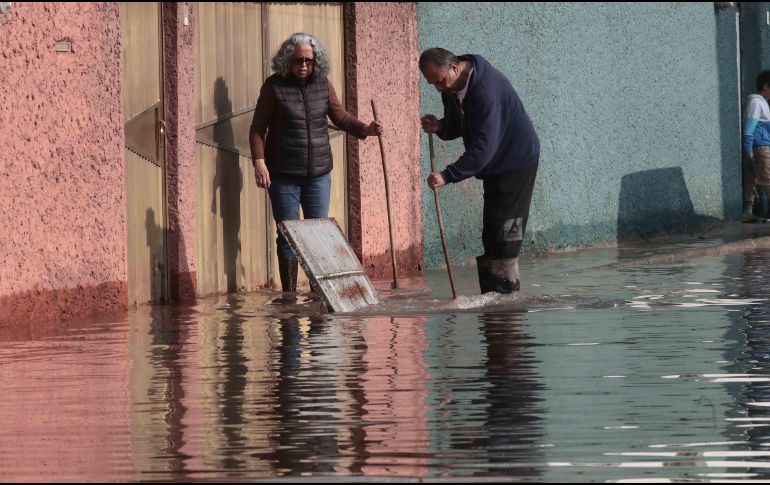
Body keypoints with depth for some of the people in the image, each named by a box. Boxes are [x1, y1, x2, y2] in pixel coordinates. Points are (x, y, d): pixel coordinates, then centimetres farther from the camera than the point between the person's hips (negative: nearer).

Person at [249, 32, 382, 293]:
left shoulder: (322, 83, 6)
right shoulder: (274, 86, -5)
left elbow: (340, 116, 9)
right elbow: (258, 127, -5)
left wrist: (364, 129, -8)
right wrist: (259, 161, -15)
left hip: (318, 173, 4)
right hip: (284, 175, -4)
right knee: (288, 236, -1)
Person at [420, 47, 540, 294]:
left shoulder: (485, 89, -30)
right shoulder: (451, 88, 0)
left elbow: (483, 146, -34)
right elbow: (457, 127, 14)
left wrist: (447, 176, -37)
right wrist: (440, 127, -11)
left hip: (516, 160, -9)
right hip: (493, 165, 9)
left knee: (503, 234, -11)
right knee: (491, 234, 9)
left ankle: (506, 291, -9)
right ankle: (490, 293, 13)